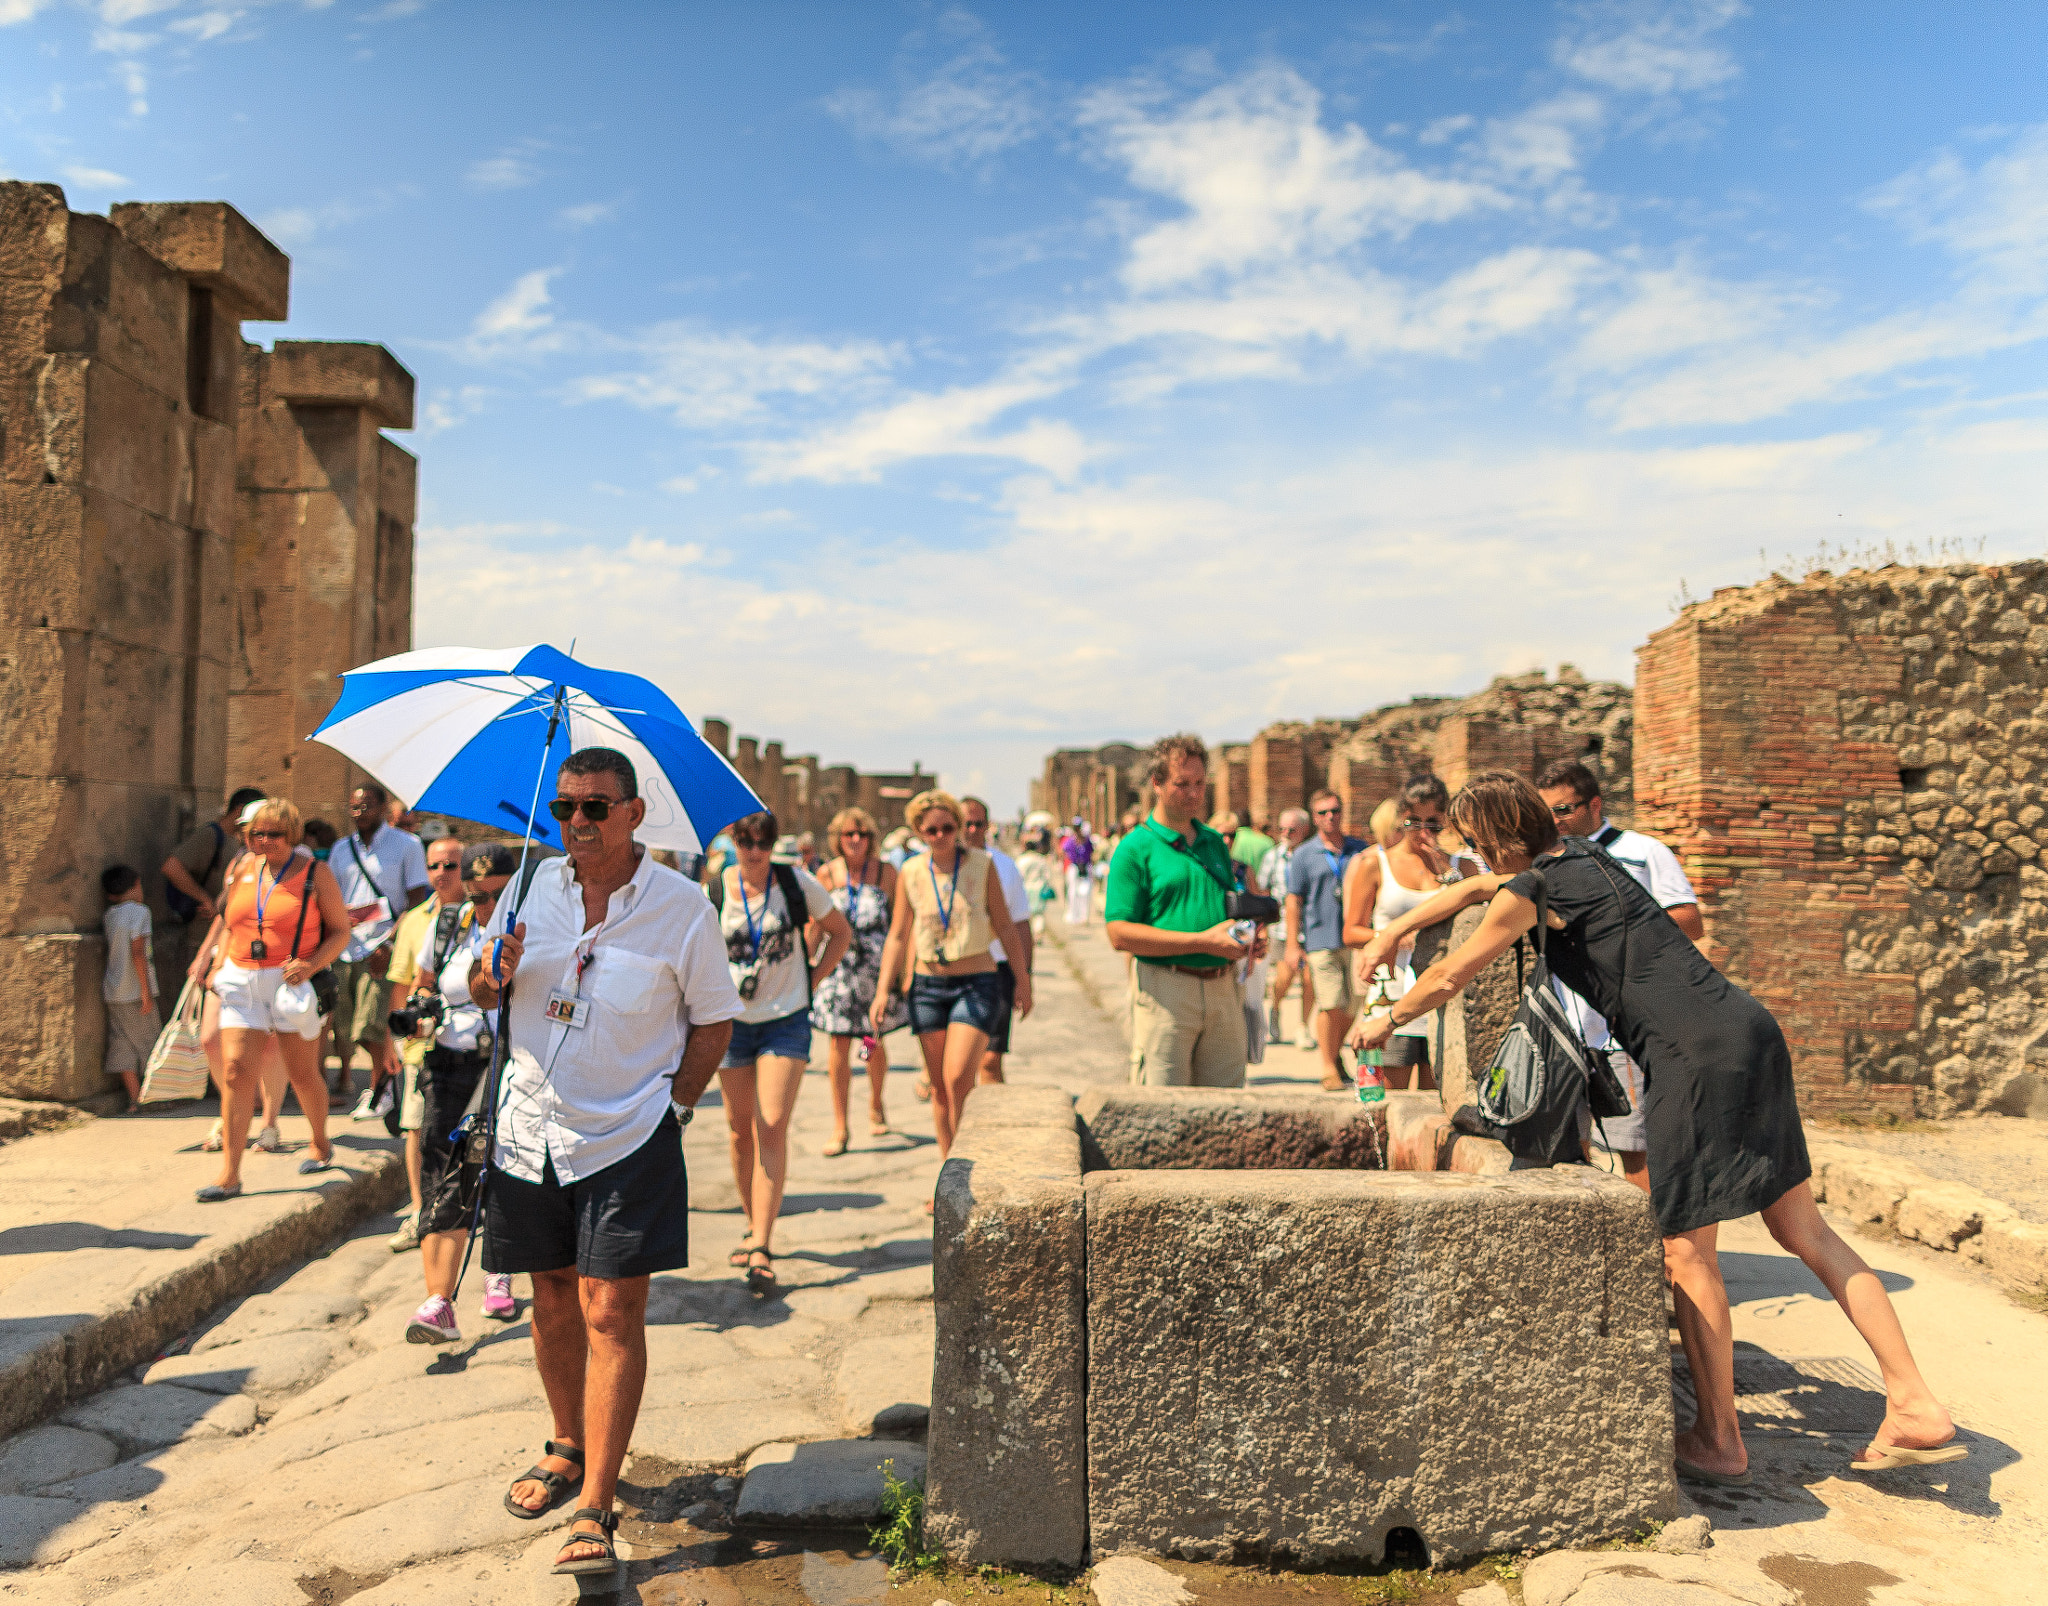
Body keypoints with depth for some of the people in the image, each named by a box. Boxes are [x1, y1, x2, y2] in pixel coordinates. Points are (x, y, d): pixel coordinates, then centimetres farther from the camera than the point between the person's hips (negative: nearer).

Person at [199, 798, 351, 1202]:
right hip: (241, 982, 3)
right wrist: (221, 958, 10)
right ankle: (229, 1175, -3)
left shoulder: (314, 873, -3)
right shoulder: (243, 867, 10)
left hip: (289, 984, -3)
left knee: (302, 1072, 7)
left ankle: (321, 1145, 33)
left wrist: (312, 964, -17)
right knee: (235, 1071, -7)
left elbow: (341, 930, -2)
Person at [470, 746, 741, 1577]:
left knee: (611, 1311, -6)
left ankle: (595, 1510, 2)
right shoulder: (534, 885, 3)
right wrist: (494, 974, -11)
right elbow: (480, 993, 11)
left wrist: (674, 1104, -8)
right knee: (553, 1297, 16)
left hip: (627, 1136, -4)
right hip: (531, 1130, 4)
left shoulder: (682, 906, -8)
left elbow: (714, 1019, -1)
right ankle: (568, 1446, 38)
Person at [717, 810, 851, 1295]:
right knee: (741, 1131, 9)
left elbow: (841, 932, 10)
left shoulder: (797, 882, -5)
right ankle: (754, 1227, 28)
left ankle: (761, 1251, -12)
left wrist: (813, 978, 0)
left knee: (772, 1129, -12)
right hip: (732, 1022, 2)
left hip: (786, 1022, -2)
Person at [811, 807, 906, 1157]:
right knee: (838, 1044, -4)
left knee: (873, 1042, 9)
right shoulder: (827, 874, 2)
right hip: (839, 967, 0)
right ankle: (839, 1127, 4)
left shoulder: (886, 872, 0)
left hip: (877, 967, 0)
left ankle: (875, 1104, 38)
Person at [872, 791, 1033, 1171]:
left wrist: (1022, 978, 5)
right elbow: (898, 936, 9)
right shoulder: (910, 873, 3)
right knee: (939, 1086, 7)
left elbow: (1004, 926, 4)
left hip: (976, 983, -3)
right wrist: (882, 991, 4)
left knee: (958, 1079, -16)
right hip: (928, 984, 3)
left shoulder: (982, 865, -2)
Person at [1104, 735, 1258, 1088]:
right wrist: (1202, 942, -17)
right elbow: (1120, 935, -12)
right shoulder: (1135, 849, -4)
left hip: (1222, 989, 6)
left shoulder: (1215, 842, 16)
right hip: (1165, 991, -5)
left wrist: (1249, 935, 3)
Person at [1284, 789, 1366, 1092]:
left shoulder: (1360, 850, 11)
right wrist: (1292, 944, -2)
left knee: (1352, 1004, 6)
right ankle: (1329, 1068, 2)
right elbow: (1294, 900, 4)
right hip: (1321, 939, -3)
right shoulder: (1303, 855, 5)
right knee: (1330, 1004, -8)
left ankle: (1335, 1051, 29)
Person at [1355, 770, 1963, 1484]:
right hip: (1748, 1031, 9)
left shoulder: (1534, 889, -7)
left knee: (1686, 1249, 2)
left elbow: (1449, 977, 4)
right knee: (1804, 1230, 13)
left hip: (1697, 1054, -9)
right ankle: (1916, 1406, 16)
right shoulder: (1579, 857, 17)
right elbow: (1474, 889, 32)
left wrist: (1388, 1020, 20)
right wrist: (1394, 931, 35)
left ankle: (1718, 1440, 13)